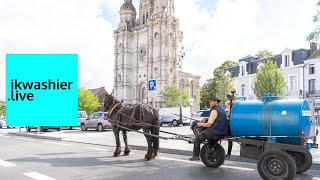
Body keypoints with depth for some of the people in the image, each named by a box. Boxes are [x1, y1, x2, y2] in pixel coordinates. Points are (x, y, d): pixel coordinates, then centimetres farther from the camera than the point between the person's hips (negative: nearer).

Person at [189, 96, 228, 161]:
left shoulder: (214, 110, -15)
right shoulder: (221, 108, 14)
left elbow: (209, 124, -16)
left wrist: (200, 124, 0)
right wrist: (206, 118, 18)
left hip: (216, 131, -9)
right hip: (223, 131, 9)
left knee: (198, 137, 2)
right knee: (204, 132, 30)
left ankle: (195, 156, 5)